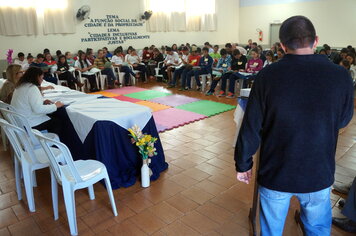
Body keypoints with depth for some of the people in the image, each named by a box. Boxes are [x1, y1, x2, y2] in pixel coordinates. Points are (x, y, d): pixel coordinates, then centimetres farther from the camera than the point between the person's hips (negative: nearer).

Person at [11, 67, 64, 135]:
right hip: (30, 125, -10)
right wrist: (55, 106, -17)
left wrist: (43, 102, 9)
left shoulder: (21, 86, 10)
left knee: (52, 119, 21)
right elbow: (38, 109, -29)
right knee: (58, 123, 1)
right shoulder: (32, 88, -21)